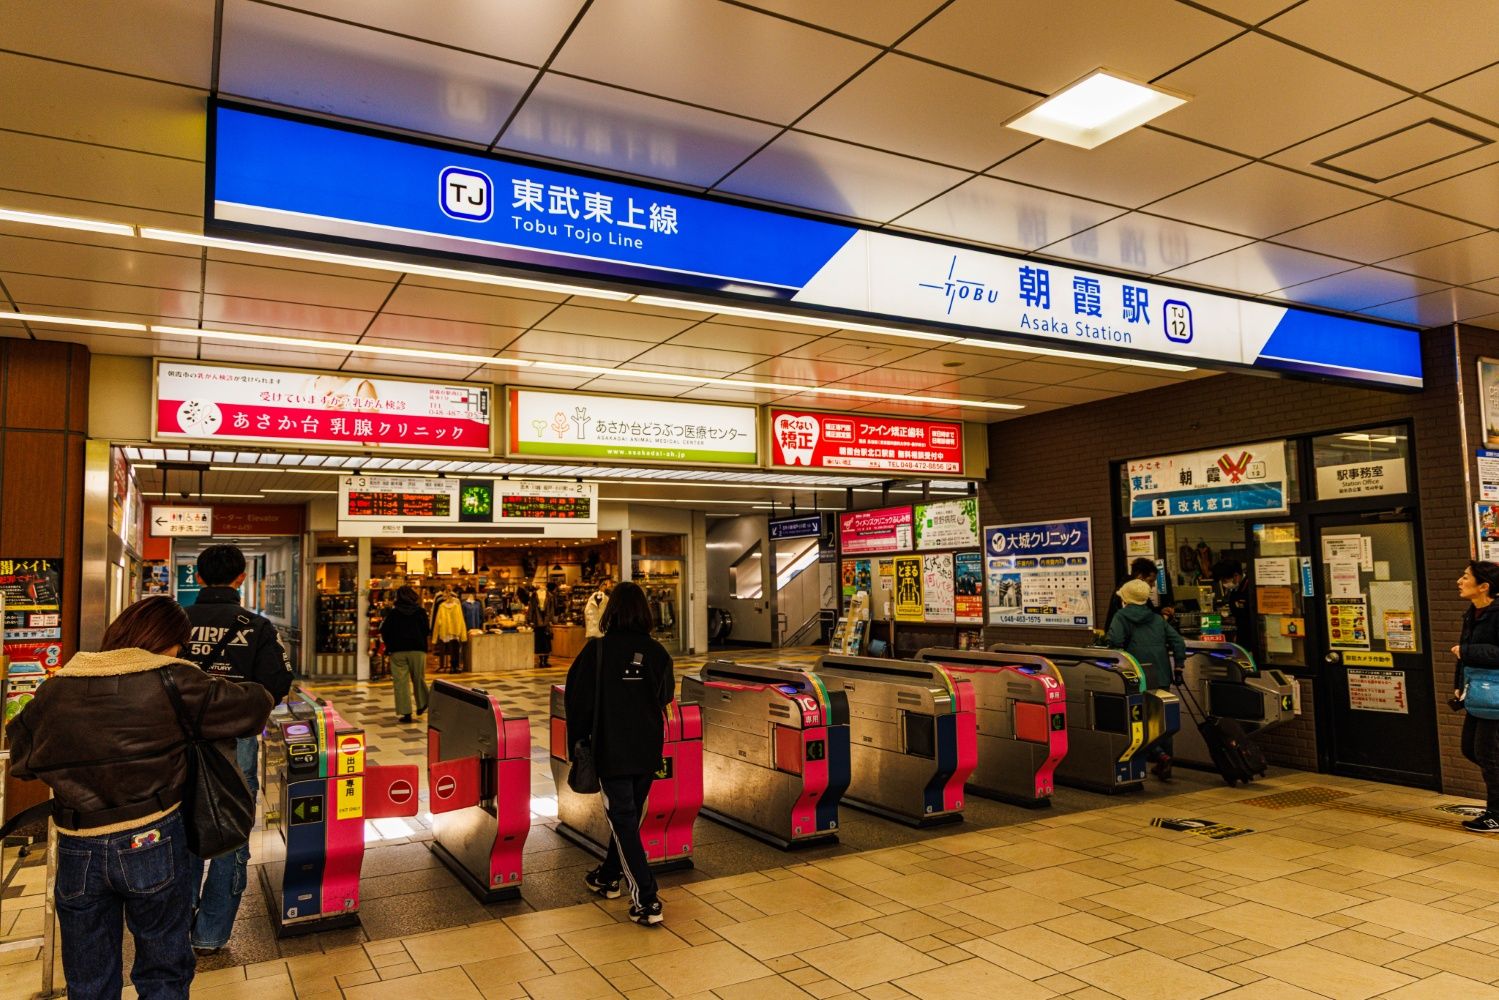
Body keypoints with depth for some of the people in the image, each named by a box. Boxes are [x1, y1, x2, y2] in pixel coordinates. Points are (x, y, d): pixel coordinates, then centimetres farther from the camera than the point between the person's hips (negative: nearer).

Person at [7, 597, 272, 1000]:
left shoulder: (56, 687, 3)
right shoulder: (172, 681, -9)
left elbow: (19, 757, 10)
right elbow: (252, 709, -7)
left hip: (76, 848, 4)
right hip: (152, 842, -3)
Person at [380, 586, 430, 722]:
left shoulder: (393, 613, -3)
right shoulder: (421, 611, 0)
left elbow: (384, 631, -1)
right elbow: (427, 630, 3)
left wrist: (389, 645, 15)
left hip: (398, 651, -1)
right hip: (418, 649, 1)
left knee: (401, 681, 0)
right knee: (419, 679, 16)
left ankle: (404, 712, -4)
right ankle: (422, 706, 26)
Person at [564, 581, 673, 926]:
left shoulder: (597, 650, -12)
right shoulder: (657, 652, -4)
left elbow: (579, 700, -8)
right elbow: (665, 698, 5)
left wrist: (578, 736, 6)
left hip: (612, 749, -4)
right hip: (648, 750, 4)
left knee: (623, 821, 2)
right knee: (629, 814, 20)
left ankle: (646, 900, -3)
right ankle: (608, 877, 38)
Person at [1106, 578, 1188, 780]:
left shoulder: (1121, 617, 0)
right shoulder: (1158, 619, 15)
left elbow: (1115, 642, -15)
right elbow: (1178, 642, 9)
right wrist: (1178, 668, 12)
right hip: (1162, 677, 5)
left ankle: (1158, 754, -17)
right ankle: (1164, 764, 18)